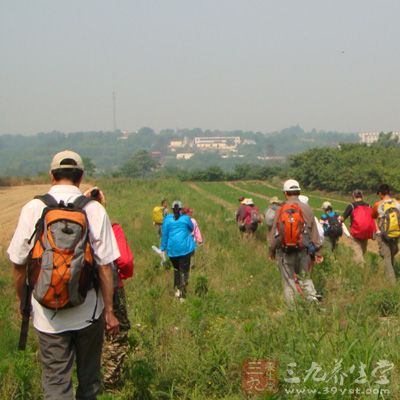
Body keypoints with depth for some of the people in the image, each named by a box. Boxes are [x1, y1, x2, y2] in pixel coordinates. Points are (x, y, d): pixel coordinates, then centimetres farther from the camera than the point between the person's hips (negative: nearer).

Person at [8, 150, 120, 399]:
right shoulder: (95, 210, -9)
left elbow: (18, 264, -2)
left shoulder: (32, 209, -7)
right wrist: (109, 311, 0)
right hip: (88, 311, 0)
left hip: (48, 314, 0)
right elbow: (105, 266, -10)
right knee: (89, 376, 20)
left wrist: (22, 302, 14)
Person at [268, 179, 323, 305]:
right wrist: (317, 252, 7)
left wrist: (271, 251, 13)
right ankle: (313, 298, -8)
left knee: (288, 281, 8)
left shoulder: (281, 210, -5)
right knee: (304, 277, 14)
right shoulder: (306, 209, -3)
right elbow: (314, 232, 0)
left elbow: (274, 232, 0)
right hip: (303, 251, 1)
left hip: (284, 252, -1)